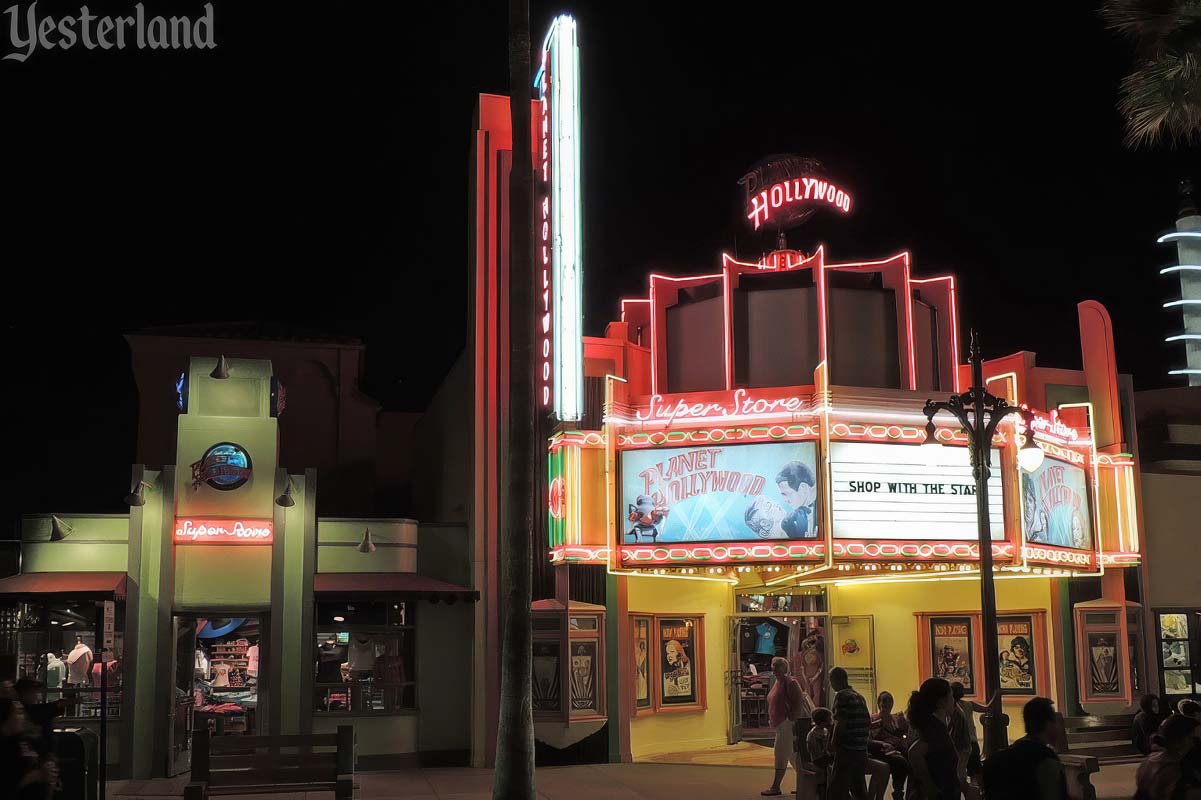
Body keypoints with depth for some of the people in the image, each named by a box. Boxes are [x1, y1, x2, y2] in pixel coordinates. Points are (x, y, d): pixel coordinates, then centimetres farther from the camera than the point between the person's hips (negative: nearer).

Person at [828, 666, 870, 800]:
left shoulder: (842, 696, -11)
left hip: (846, 749, -8)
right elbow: (868, 723, 17)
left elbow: (841, 723, -18)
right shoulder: (859, 696, 15)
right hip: (861, 750, 8)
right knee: (859, 789, 15)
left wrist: (833, 743, -6)